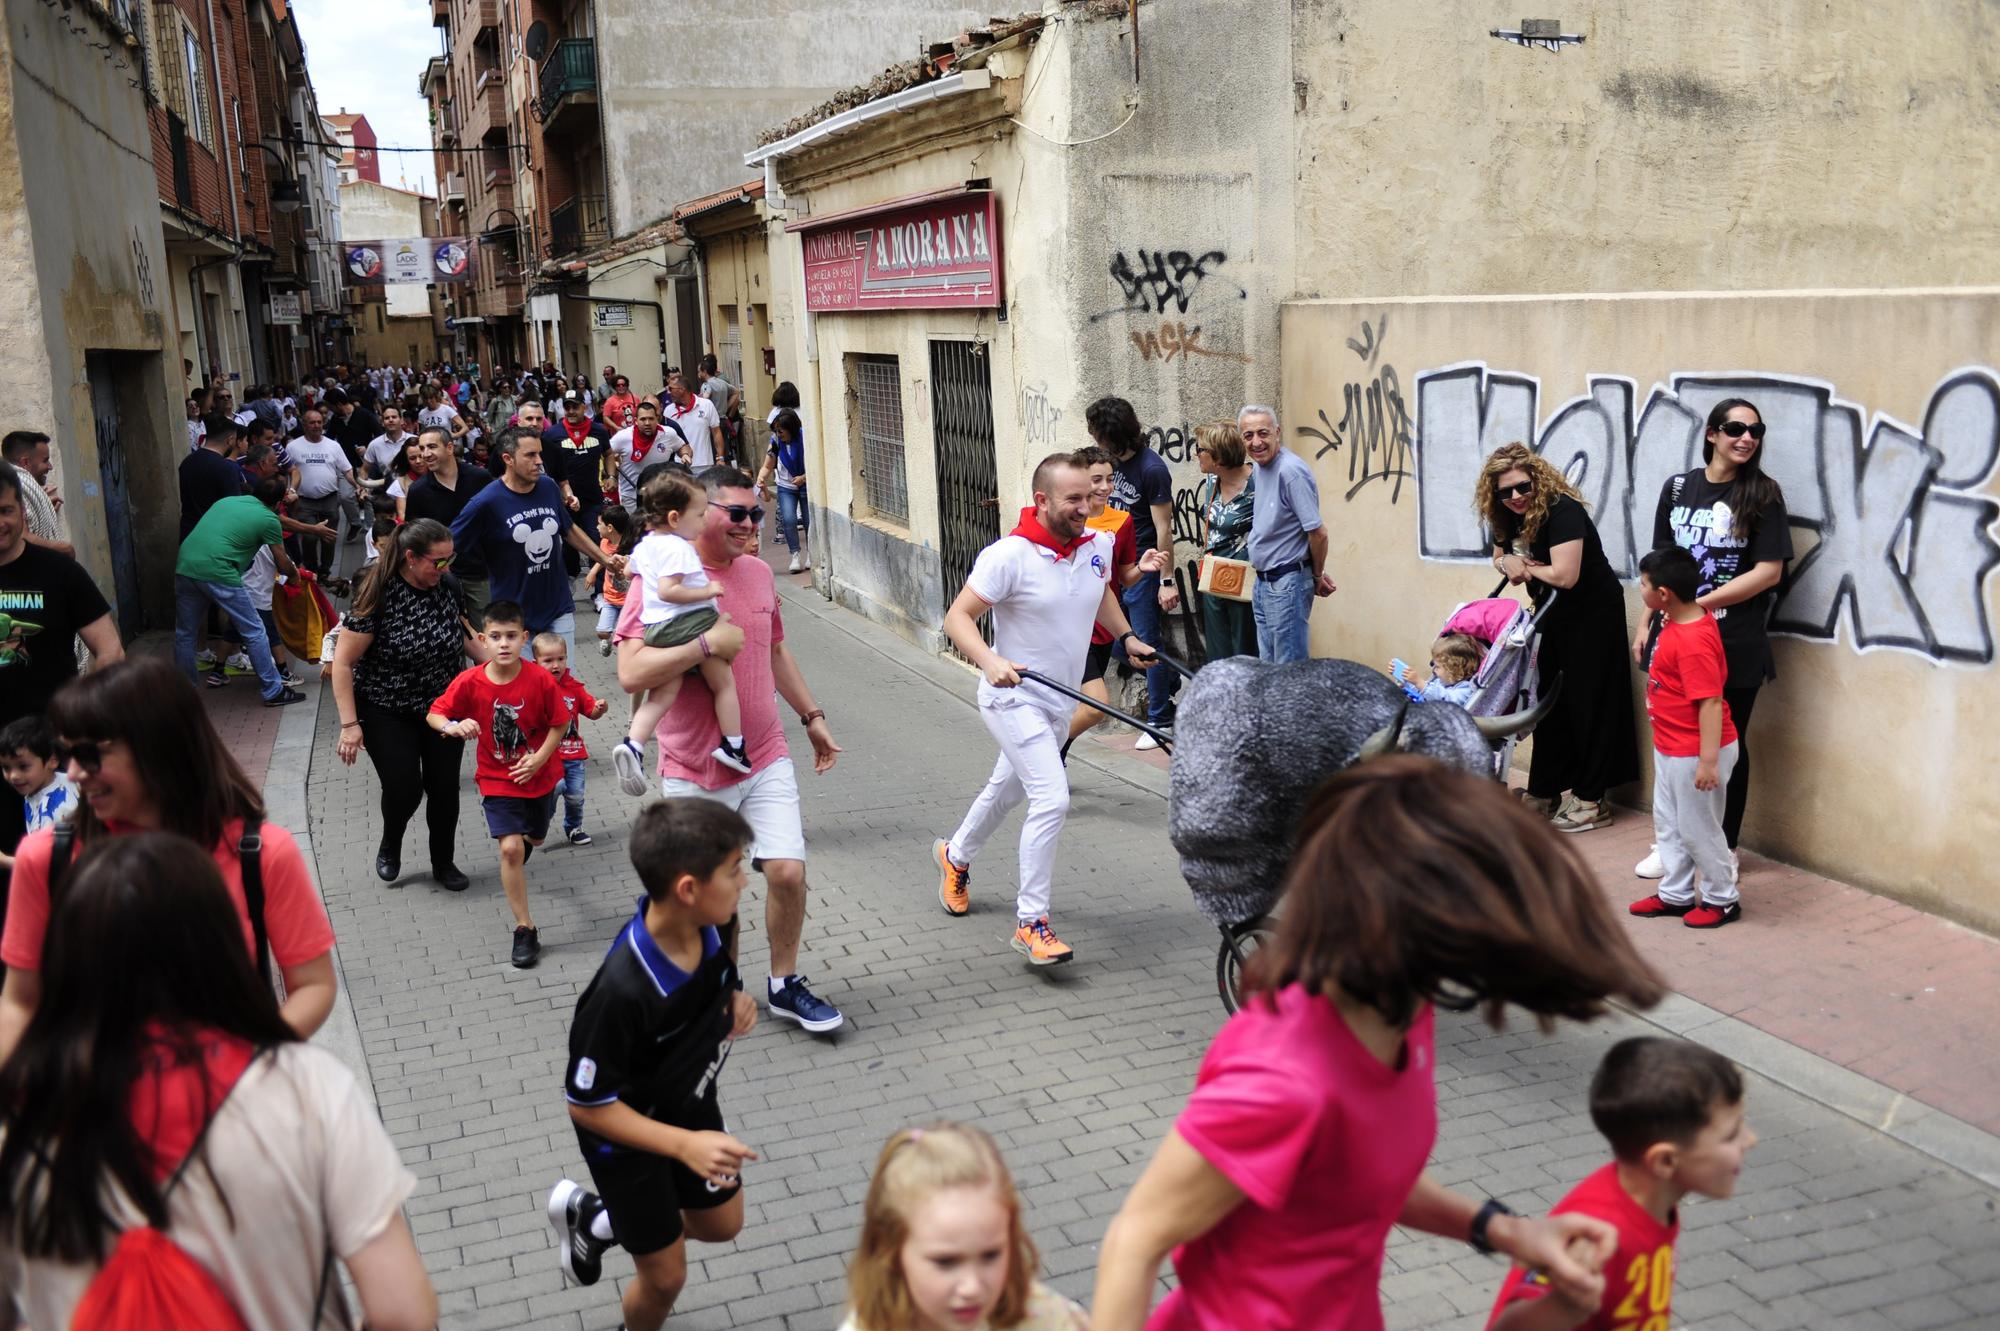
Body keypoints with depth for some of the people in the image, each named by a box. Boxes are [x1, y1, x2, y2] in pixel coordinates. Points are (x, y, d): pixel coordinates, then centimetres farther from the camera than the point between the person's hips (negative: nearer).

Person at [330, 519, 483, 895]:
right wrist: (350, 724, -20)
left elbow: (463, 632, 14)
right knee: (404, 788, -9)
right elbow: (342, 663, -18)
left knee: (445, 787, 5)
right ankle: (390, 845, 24)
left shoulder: (444, 586, -6)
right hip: (389, 714, -4)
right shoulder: (378, 596, -22)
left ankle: (443, 864, 26)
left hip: (444, 708, 5)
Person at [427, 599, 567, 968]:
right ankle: (525, 928, -6)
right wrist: (453, 726, -29)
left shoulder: (540, 679, -19)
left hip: (538, 775, 2)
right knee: (510, 848, -16)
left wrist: (539, 759, -21)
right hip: (497, 780, -2)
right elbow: (435, 713, -7)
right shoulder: (470, 682, -18)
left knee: (534, 839, 24)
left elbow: (559, 723, -9)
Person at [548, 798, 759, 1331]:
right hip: (627, 1132, -7)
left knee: (722, 1225, 25)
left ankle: (592, 1218, 47)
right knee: (665, 1274, 10)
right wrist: (685, 1145, -34)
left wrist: (735, 999, -16)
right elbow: (587, 1106, -28)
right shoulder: (622, 992, -41)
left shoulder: (713, 923, -21)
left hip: (691, 1103, 7)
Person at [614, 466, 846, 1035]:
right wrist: (708, 644, -27)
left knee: (788, 872, -2)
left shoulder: (758, 572, 6)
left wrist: (813, 716, 23)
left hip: (766, 760, 5)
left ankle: (784, 985, 20)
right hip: (694, 773, -4)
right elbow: (631, 673, -25)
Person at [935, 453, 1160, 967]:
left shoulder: (1097, 545, -2)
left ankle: (955, 857, 53)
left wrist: (1127, 637, 11)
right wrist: (990, 662, -36)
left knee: (1009, 788, 25)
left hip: (1060, 701, 8)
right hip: (1014, 698, -8)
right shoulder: (1009, 556, -23)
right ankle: (1031, 923, -6)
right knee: (1051, 798, -18)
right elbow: (958, 617, -21)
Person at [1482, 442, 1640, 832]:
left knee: (1587, 703, -3)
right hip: (1553, 614, 8)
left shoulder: (1562, 511, -25)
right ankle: (1544, 791, 23)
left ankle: (1592, 801, 4)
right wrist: (1508, 564, -9)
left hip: (1592, 614, -8)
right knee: (1549, 700, 13)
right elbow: (1500, 557, 16)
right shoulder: (1509, 517, 0)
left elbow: (1565, 576, -32)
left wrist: (1525, 566, -14)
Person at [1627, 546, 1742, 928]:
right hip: (1670, 749, 10)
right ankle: (1675, 894, 33)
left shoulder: (1693, 641, -30)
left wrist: (1708, 760, -29)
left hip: (1694, 753, -10)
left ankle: (1722, 900, 23)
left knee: (1698, 828, 6)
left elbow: (1710, 702, -30)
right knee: (1668, 823, 20)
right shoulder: (1680, 621, 0)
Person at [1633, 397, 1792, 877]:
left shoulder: (1763, 494, -3)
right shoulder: (1677, 487, 6)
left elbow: (1769, 571, -10)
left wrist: (1701, 603, -14)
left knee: (1727, 744, 7)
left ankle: (1726, 848, 20)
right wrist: (1645, 625, 9)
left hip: (1735, 643, -3)